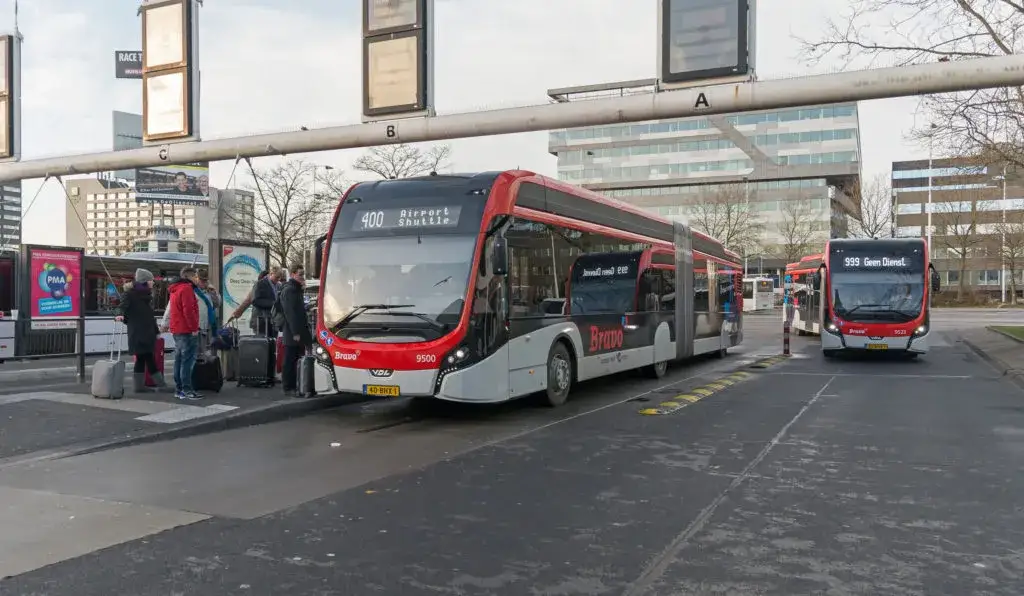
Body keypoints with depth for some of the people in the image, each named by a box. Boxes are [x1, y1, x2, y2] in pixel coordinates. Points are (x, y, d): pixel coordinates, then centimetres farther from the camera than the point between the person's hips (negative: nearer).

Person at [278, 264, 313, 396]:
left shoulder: (297, 289, 19)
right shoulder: (288, 290, -12)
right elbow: (290, 313, -19)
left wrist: (304, 330, 17)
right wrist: (295, 332, -22)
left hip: (299, 332, 9)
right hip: (292, 333, -9)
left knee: (296, 361, 11)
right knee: (290, 361, -4)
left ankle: (294, 386, 17)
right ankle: (288, 388, 1)